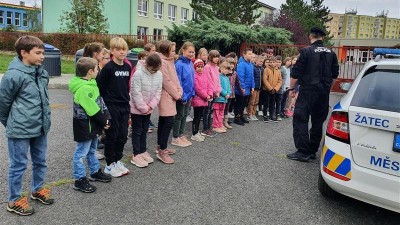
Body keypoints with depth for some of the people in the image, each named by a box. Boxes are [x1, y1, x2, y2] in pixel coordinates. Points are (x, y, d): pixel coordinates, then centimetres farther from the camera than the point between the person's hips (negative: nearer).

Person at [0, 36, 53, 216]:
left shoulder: (41, 72, 4)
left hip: (40, 128, 7)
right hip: (20, 130, -7)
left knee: (40, 162, 19)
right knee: (18, 165, 8)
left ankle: (37, 190, 40)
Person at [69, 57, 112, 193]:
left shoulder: (90, 83, 7)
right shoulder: (83, 89, -25)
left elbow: (100, 102, 8)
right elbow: (92, 109, -24)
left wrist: (106, 117, -2)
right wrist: (104, 121, -12)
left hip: (92, 125, 10)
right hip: (85, 126, -10)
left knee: (92, 150, 23)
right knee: (81, 153, 3)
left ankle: (95, 172, 39)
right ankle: (80, 180, 15)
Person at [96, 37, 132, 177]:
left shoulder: (128, 67, 6)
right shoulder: (108, 67, -13)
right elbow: (100, 86, -11)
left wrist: (126, 99, 15)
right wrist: (106, 103, -7)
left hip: (124, 106, 6)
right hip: (111, 107, -6)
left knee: (123, 136, 12)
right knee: (112, 136, 4)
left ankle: (118, 161, 28)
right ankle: (110, 165, 17)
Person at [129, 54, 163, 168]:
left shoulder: (159, 74, -2)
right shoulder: (138, 74, -20)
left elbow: (158, 91, -1)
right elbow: (136, 93, -21)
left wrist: (151, 105, -12)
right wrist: (144, 108, -17)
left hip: (148, 109, 6)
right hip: (137, 108, -5)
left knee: (144, 130, 16)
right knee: (137, 131, 3)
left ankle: (143, 151, 28)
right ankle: (136, 155, 11)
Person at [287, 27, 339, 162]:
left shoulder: (306, 51, -9)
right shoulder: (331, 54, 9)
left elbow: (296, 73, -10)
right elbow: (335, 74, 15)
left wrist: (291, 88, 1)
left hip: (308, 90, -6)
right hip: (324, 93, 6)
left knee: (300, 119, -2)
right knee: (318, 121, 13)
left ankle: (303, 152, -6)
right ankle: (312, 151, 21)